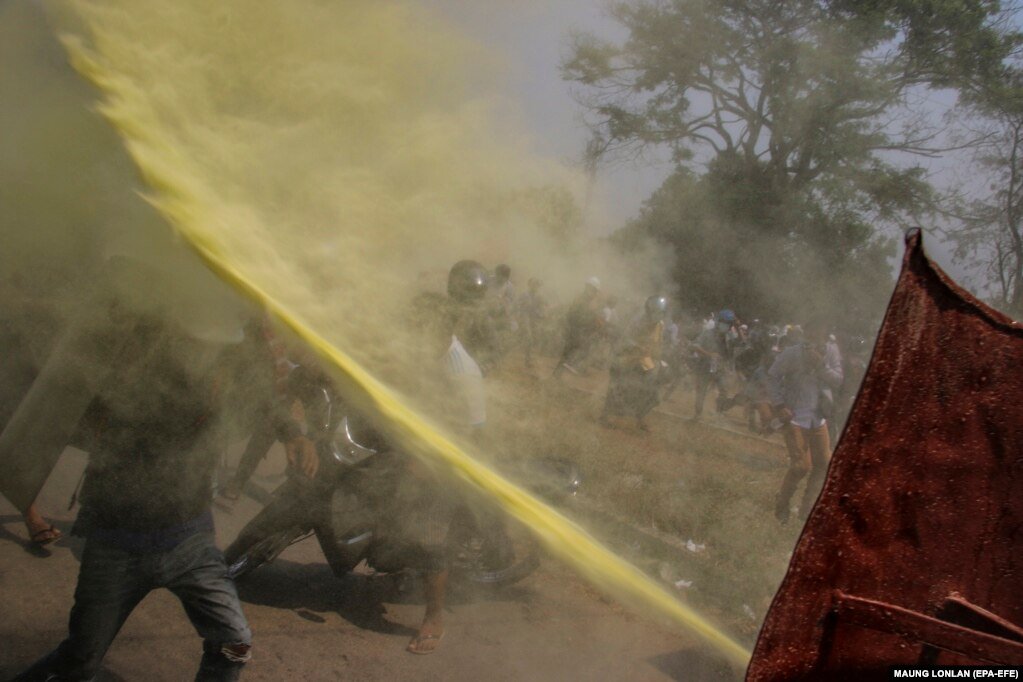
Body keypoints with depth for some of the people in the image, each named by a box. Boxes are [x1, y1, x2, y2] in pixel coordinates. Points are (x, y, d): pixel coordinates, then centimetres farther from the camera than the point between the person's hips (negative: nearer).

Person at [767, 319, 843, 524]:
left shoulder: (831, 352, -4)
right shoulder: (792, 353, -15)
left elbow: (837, 380, -10)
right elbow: (773, 375, -7)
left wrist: (820, 364, -25)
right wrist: (778, 404, -13)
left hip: (819, 417, 5)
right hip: (795, 417, -5)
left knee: (824, 463, 5)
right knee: (801, 466, -7)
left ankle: (806, 507, 21)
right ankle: (781, 504, 17)